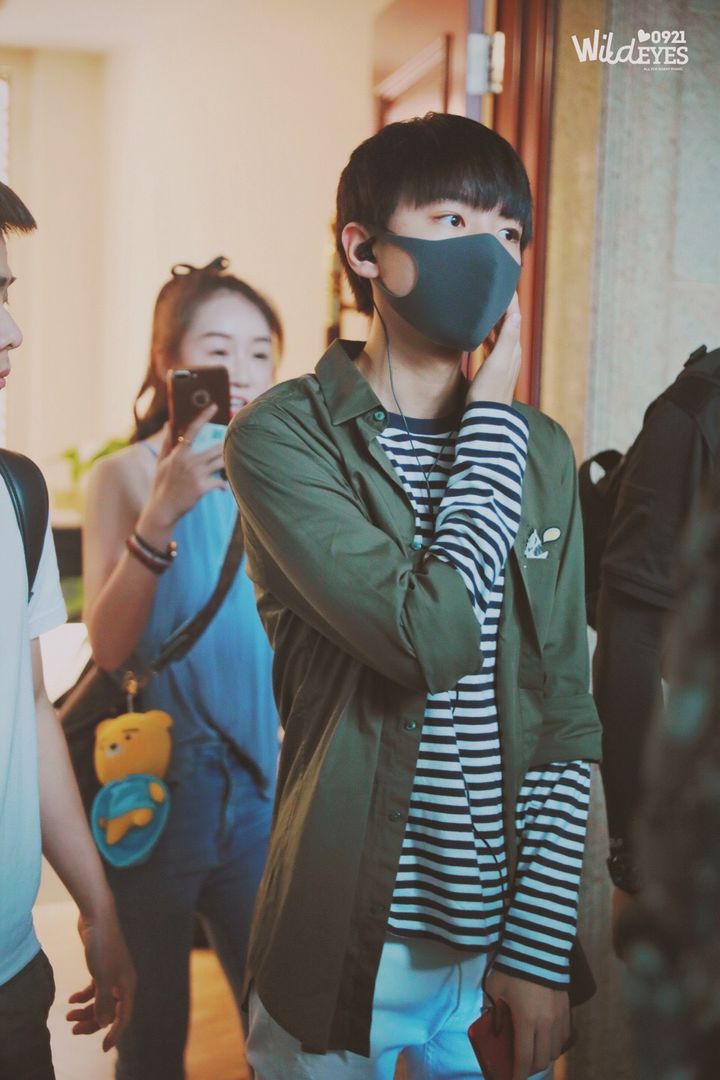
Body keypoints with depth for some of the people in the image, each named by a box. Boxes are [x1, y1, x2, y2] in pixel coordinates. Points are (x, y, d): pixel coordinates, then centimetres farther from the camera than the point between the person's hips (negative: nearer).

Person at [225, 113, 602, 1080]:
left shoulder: (541, 451, 4)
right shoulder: (283, 435, -11)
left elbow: (566, 715, 3)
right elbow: (434, 641, -24)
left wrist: (544, 944, -3)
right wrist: (492, 420, -13)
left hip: (506, 934, 4)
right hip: (347, 940, -4)